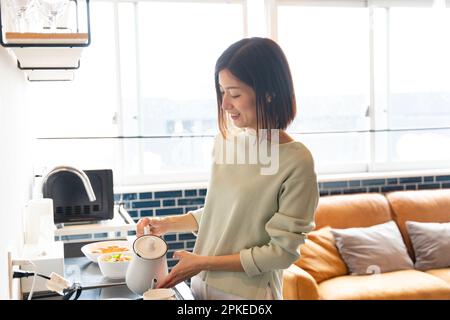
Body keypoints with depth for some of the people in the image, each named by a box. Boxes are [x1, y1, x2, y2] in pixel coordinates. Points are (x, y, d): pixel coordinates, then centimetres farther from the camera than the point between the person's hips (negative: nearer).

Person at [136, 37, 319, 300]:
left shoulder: (296, 161, -20)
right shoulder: (225, 139, -3)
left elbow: (283, 251, -17)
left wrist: (204, 262, -16)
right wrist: (168, 224, -1)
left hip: (248, 293, -5)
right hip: (200, 286, 5)